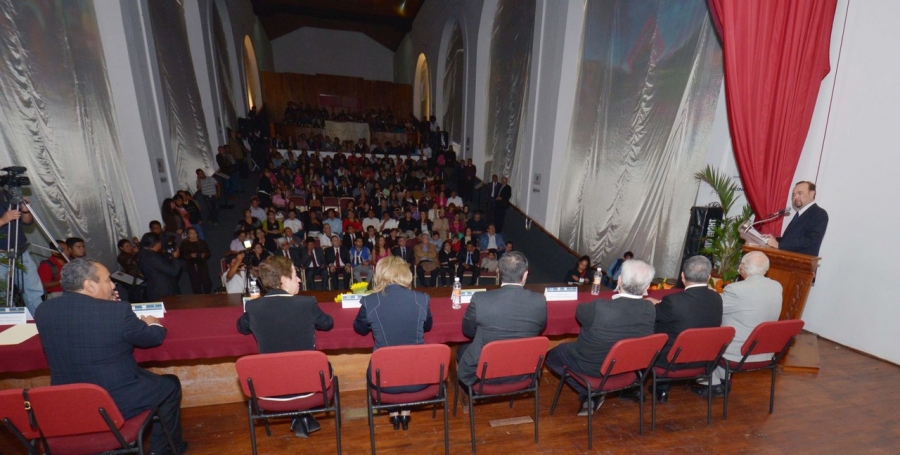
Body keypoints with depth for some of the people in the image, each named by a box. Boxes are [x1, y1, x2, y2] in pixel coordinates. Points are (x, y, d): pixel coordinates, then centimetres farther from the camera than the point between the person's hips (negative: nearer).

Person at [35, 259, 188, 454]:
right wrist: (154, 324, 13)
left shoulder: (43, 310, -5)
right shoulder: (117, 310, -23)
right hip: (116, 402, -6)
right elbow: (153, 338, -7)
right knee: (170, 384, 20)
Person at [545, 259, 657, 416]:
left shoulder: (600, 307, -35)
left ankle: (588, 394, 10)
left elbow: (579, 312, -12)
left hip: (592, 367, -5)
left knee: (552, 356, 16)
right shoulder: (650, 309, -21)